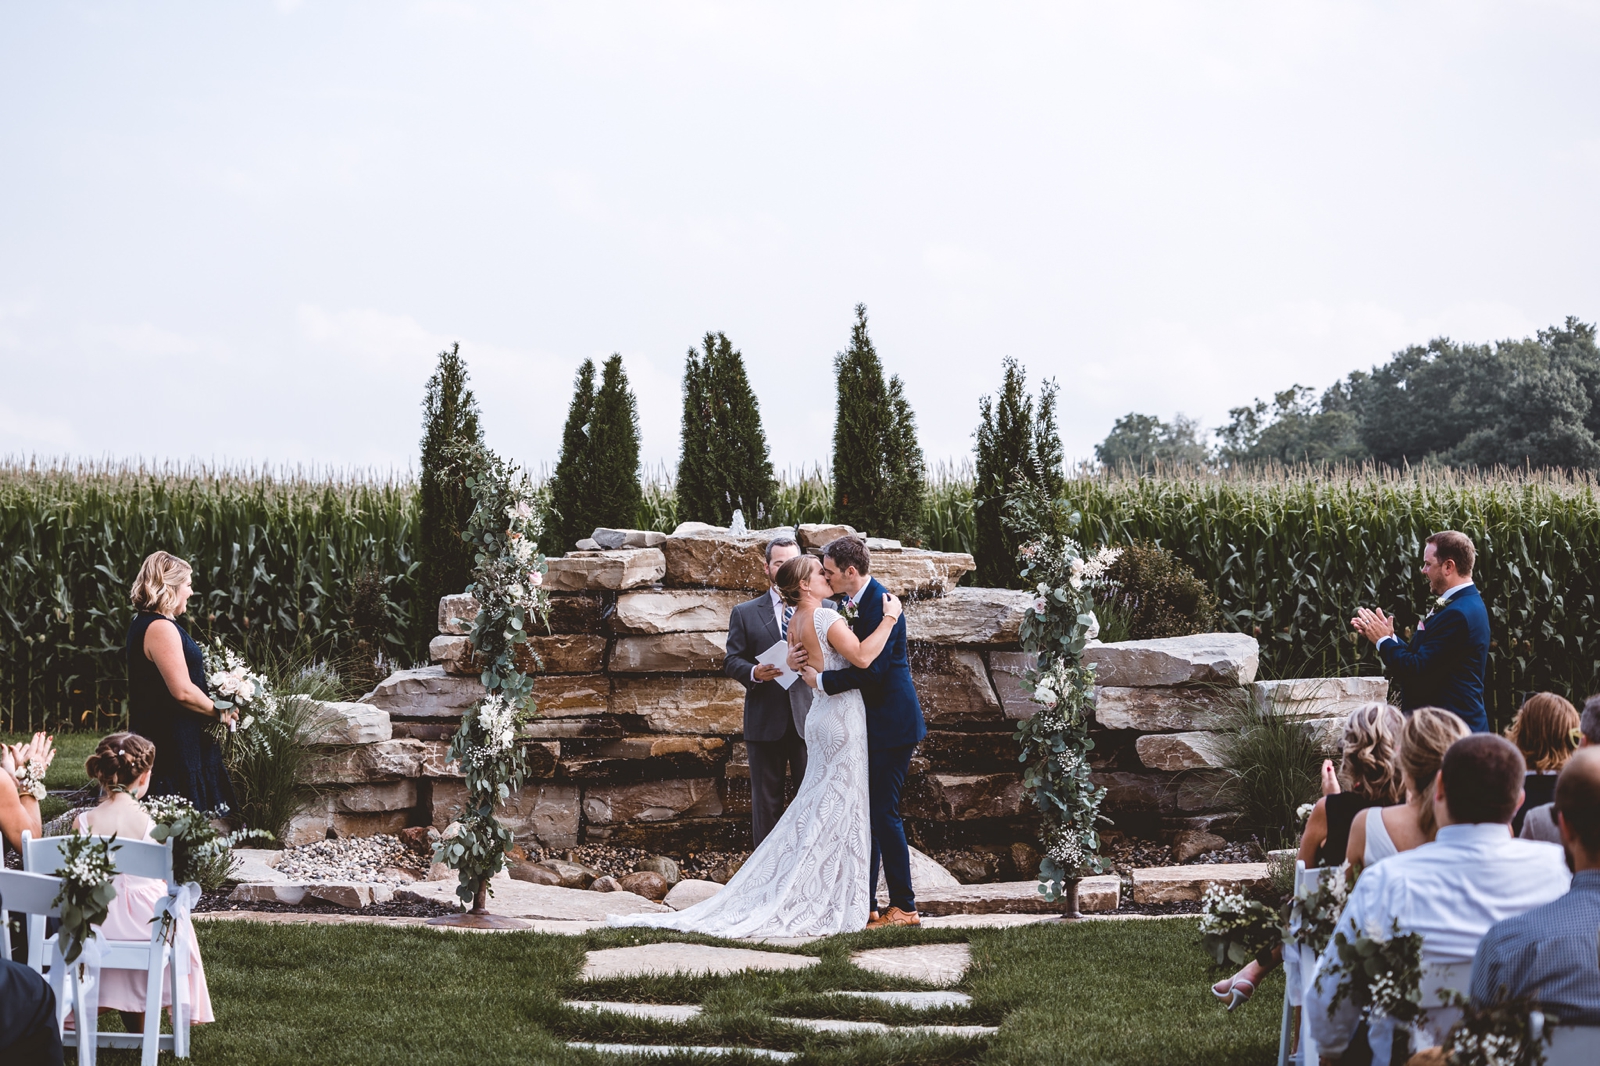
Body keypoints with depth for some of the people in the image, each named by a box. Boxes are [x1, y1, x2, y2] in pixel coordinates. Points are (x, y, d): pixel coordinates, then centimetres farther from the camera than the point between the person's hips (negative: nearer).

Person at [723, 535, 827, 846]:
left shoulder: (824, 609, 9)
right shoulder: (744, 614, 9)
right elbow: (732, 661, 6)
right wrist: (754, 673, -15)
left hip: (810, 717, 0)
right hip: (765, 722, 0)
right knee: (766, 800, 5)